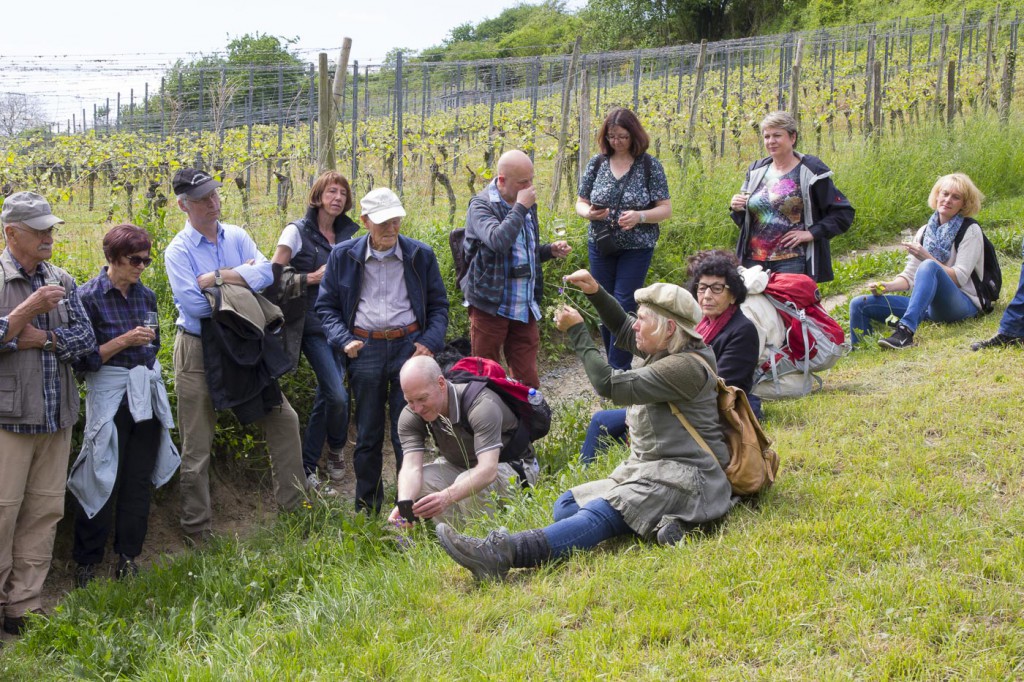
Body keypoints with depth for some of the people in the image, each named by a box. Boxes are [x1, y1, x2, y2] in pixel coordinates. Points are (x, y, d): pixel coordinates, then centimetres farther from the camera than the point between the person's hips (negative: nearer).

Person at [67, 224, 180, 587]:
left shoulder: (146, 295, 8)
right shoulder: (89, 296, -8)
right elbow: (82, 359, -11)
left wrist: (149, 376, 11)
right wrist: (124, 341, -17)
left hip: (147, 398, 5)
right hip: (109, 397, -5)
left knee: (140, 479, 8)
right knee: (102, 480, -2)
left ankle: (129, 557, 19)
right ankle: (87, 561, 11)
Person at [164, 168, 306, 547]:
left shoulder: (237, 237, 5)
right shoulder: (178, 250, -9)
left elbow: (266, 274, -11)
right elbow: (193, 305, -22)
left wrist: (217, 278, -20)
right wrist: (241, 278, -12)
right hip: (198, 349, -5)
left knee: (283, 419, 7)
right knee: (197, 446, 2)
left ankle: (293, 503, 22)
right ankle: (197, 530, 14)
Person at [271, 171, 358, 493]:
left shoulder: (347, 234, 10)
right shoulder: (297, 231, -6)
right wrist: (312, 277, -15)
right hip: (313, 325, -5)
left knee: (325, 395, 7)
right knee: (338, 395, -15)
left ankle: (307, 464, 19)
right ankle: (336, 448, 10)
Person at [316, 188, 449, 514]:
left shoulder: (421, 255, 4)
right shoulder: (343, 255, 3)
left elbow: (439, 305, 12)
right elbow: (326, 305, 10)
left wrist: (430, 342, -4)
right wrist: (343, 340, -6)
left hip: (409, 346, 0)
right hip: (365, 349, 1)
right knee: (368, 436, 8)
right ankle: (367, 511, 20)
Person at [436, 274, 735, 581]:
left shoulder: (687, 365, -18)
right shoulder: (666, 350, 13)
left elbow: (610, 385, -20)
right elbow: (622, 327, 28)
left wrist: (577, 331, -11)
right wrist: (596, 292, 9)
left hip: (684, 478, -11)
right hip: (650, 470, 11)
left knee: (600, 513, -31)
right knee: (566, 506, -3)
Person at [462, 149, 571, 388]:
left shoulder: (526, 205, 11)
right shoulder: (481, 205, -10)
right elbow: (499, 241, -30)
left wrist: (550, 250, 5)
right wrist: (520, 207, -21)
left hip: (525, 308, 6)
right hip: (490, 306, -6)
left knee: (528, 380, 6)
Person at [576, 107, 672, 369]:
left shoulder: (650, 165, -6)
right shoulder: (597, 163, 3)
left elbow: (666, 209, -5)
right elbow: (580, 203, 9)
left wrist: (639, 216, -24)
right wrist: (589, 212, -15)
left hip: (636, 248, -3)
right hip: (600, 246, 3)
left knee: (624, 306, -7)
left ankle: (618, 371, -2)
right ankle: (615, 366, 22)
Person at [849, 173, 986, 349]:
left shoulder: (970, 230, 1)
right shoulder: (925, 231, 16)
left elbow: (960, 277, -10)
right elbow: (910, 276, 12)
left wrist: (926, 257, -18)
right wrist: (887, 286, -8)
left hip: (962, 304, -6)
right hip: (928, 303, 6)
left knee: (928, 266, -37)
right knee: (859, 304, -8)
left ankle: (905, 332, -49)